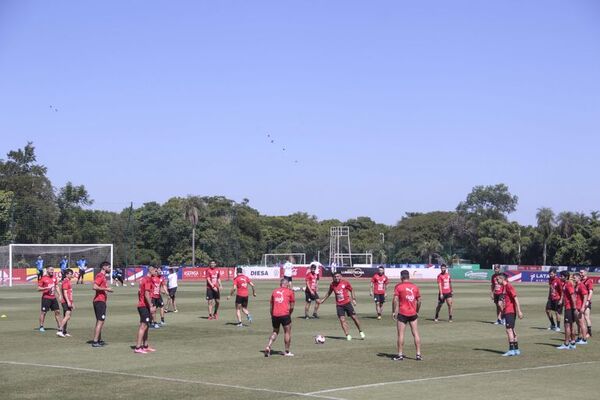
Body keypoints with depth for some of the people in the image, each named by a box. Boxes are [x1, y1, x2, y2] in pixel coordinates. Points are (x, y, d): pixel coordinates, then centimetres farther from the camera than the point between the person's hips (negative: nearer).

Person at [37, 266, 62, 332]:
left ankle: (59, 326, 13)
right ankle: (41, 327, 9)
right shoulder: (43, 278, -8)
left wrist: (59, 295, 11)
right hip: (46, 298, -6)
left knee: (57, 311, 6)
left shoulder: (54, 277, 9)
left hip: (53, 297, 6)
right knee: (43, 312, -1)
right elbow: (38, 288, -7)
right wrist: (46, 288, -21)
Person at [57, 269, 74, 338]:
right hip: (66, 302, -10)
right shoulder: (65, 282, -11)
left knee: (66, 317, 11)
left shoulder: (68, 281, 20)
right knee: (67, 316, -19)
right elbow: (65, 293, -19)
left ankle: (64, 332, 15)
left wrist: (72, 303, 28)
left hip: (68, 302, 10)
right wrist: (68, 302, -26)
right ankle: (59, 330, -23)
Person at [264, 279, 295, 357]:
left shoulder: (274, 292, 15)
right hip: (285, 315, -4)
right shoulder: (290, 292, 5)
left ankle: (268, 346, 1)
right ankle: (287, 352, 11)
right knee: (287, 332, 9)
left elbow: (271, 306, 16)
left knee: (275, 331, 20)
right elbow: (292, 306, 5)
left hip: (275, 315, 4)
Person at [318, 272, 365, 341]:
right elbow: (329, 293, 18)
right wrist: (323, 300, 21)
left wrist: (353, 299, -3)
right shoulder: (332, 285, 1)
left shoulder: (345, 283, -7)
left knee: (354, 317, 1)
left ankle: (361, 332, 20)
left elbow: (351, 290, 6)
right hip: (339, 305, 2)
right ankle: (348, 335, -5)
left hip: (347, 303, -2)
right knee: (342, 320, -9)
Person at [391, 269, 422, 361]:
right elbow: (419, 301, 10)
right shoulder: (415, 287, 7)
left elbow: (395, 300, -10)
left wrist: (394, 312, -4)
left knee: (400, 334, 2)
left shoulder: (398, 286, -4)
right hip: (413, 314, 4)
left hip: (402, 314, -3)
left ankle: (400, 354, 3)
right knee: (416, 334, 6)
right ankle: (418, 354, 7)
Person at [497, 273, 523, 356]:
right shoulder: (503, 287, 16)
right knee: (511, 330, 12)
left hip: (510, 311, -10)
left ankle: (511, 350, -11)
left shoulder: (508, 286, -13)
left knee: (509, 330, -11)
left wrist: (519, 311, -21)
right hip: (506, 312, 10)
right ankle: (516, 350, 17)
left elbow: (516, 299, -17)